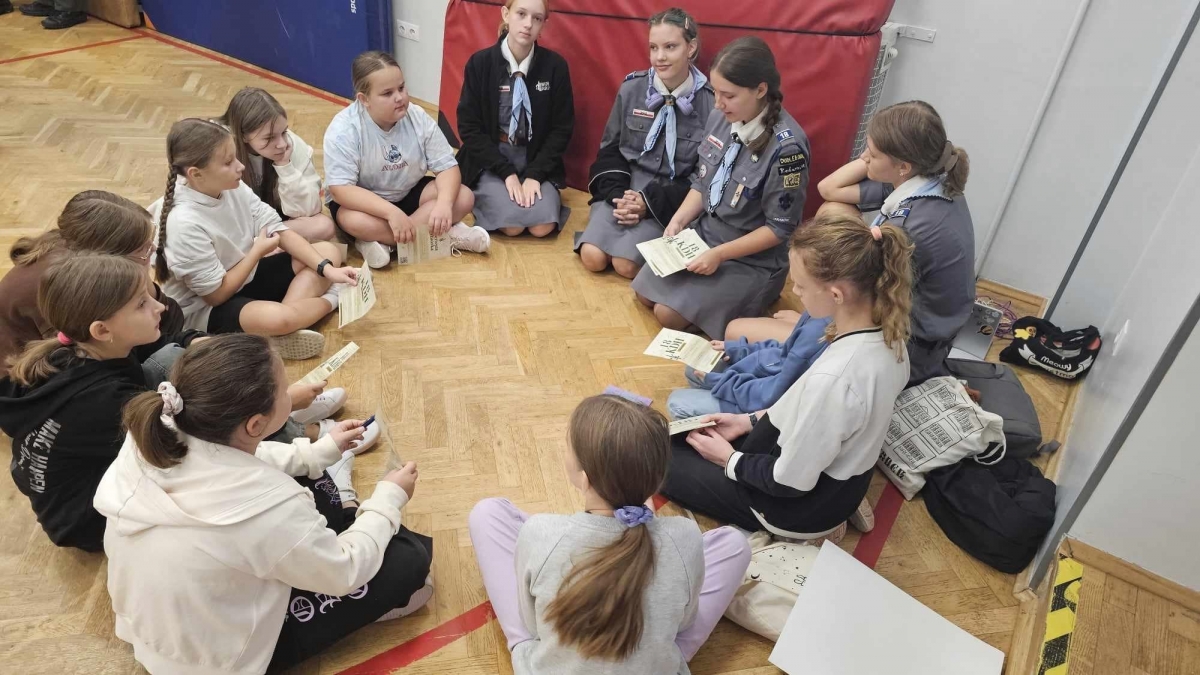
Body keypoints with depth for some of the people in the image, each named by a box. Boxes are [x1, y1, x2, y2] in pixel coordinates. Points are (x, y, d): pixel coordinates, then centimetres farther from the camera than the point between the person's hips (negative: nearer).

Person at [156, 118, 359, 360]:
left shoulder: (233, 188, -9)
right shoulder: (185, 224, -28)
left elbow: (280, 231, -5)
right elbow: (216, 294, -21)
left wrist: (327, 269, -15)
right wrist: (257, 251, -11)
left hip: (245, 277, 8)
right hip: (206, 309, -8)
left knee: (329, 250, 1)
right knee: (278, 318, -39)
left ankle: (291, 309, -18)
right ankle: (330, 299, -6)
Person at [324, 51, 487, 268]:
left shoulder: (419, 117, -12)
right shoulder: (343, 130, -22)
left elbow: (447, 167, -12)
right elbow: (341, 189, -28)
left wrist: (444, 203, -34)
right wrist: (391, 213, -40)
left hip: (408, 194, 4)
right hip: (364, 201, -3)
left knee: (463, 198, -19)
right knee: (355, 222, -38)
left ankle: (380, 241, -22)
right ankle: (445, 233, -24)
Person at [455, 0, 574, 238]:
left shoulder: (556, 66, -6)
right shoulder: (479, 63, -8)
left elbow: (562, 128, -3)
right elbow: (469, 127, -6)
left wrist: (534, 174, -14)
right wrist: (507, 173, -16)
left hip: (537, 159, 1)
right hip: (491, 160, -1)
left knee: (542, 226, -21)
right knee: (511, 226, -22)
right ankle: (486, 196, 11)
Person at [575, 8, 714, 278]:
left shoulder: (710, 102, -9)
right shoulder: (631, 88, -1)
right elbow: (609, 149, 8)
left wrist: (651, 202, -15)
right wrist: (616, 193, -11)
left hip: (670, 200, -2)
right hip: (623, 188, 3)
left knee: (626, 265, -20)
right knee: (592, 257, -17)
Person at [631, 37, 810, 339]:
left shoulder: (786, 146, -28)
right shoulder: (720, 120, -8)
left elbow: (780, 228, -21)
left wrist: (720, 254, -24)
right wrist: (679, 219, -10)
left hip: (751, 259, -7)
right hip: (703, 232, 7)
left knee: (668, 314, -11)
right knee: (645, 294, 9)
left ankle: (746, 296, 10)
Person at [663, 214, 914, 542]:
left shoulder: (832, 377, -39)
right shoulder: (888, 336, -10)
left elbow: (791, 481, -26)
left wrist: (729, 459, -8)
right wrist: (750, 421, 7)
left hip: (803, 504, -8)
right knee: (688, 436, 24)